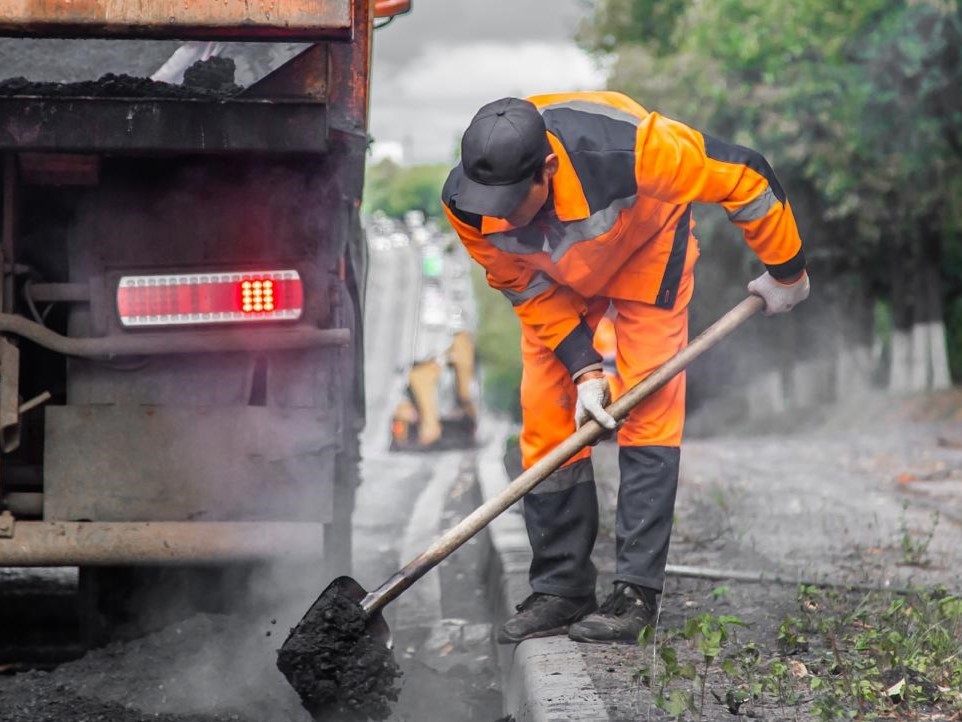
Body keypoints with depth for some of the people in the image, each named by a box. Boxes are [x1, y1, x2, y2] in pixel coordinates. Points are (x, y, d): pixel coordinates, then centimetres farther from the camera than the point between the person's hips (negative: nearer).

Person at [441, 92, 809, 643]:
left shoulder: (625, 149, -44)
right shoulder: (467, 204, -31)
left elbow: (744, 176, -29)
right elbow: (527, 287, -13)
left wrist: (786, 272, -16)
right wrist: (583, 369, -20)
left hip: (645, 251, -3)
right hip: (556, 274, 3)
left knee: (648, 406, -13)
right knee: (546, 413, -4)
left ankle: (637, 593, -12)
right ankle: (561, 590, 5)